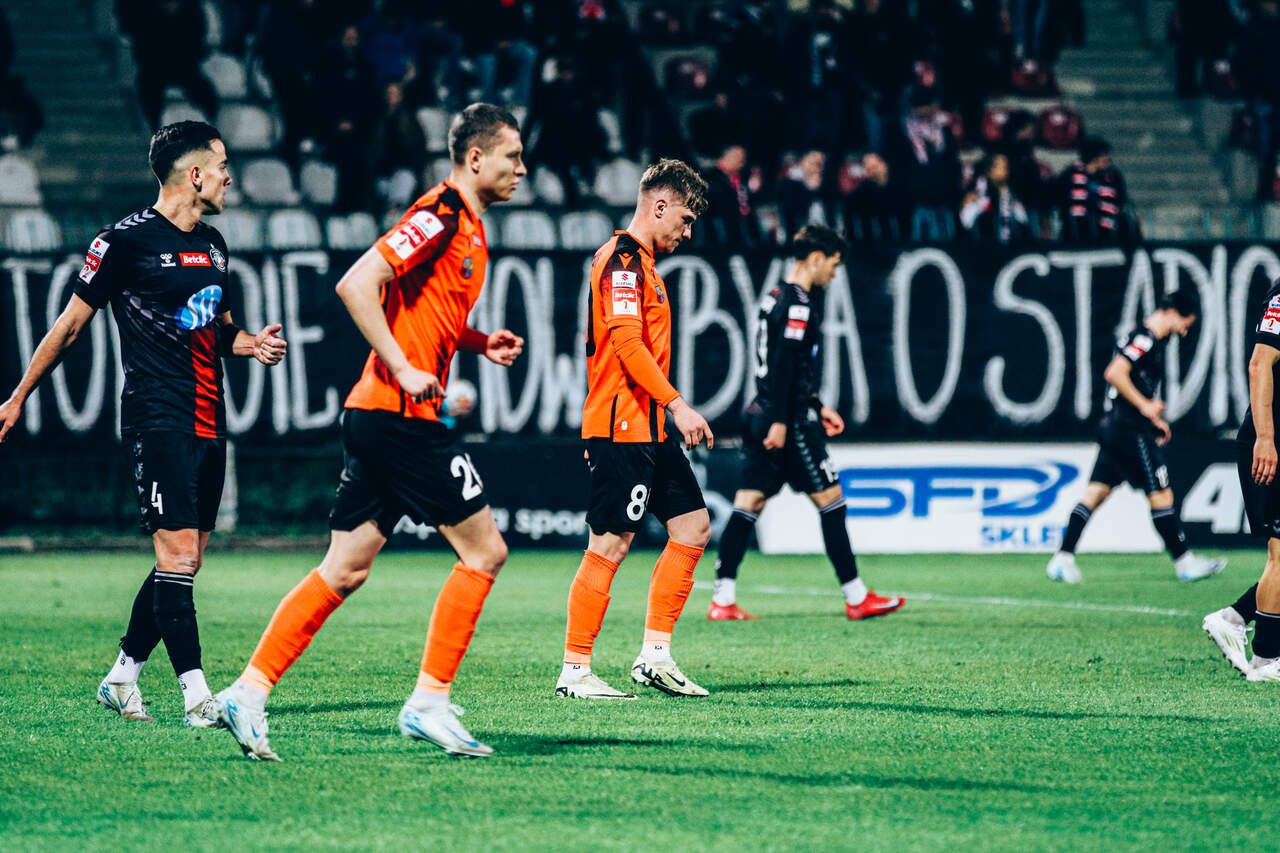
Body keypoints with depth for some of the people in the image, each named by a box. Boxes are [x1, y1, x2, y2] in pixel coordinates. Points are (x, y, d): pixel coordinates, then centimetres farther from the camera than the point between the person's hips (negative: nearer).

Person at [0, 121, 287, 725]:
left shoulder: (212, 244, 15)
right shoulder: (126, 240, -8)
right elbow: (72, 324, 0)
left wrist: (249, 344, 7)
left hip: (208, 421, 8)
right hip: (158, 419, -8)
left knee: (185, 562, 8)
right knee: (178, 556, -13)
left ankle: (122, 678, 21)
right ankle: (197, 697, -15)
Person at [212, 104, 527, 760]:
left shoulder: (469, 228, 18)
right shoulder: (440, 216, -12)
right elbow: (356, 285, -20)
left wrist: (478, 342, 14)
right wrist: (403, 369, -20)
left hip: (375, 416, 10)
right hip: (401, 413, -10)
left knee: (345, 570, 7)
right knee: (484, 550, -4)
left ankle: (248, 692, 5)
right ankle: (429, 702, -2)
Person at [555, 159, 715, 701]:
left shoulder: (641, 263, 20)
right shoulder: (623, 259, -12)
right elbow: (627, 341, -21)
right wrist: (678, 405, -23)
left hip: (649, 429, 11)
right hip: (622, 426, -11)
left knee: (693, 526, 9)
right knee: (610, 545, -9)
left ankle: (654, 655, 11)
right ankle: (575, 672, -5)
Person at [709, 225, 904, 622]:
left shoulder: (775, 298, 17)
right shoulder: (798, 303, -13)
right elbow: (784, 365, -20)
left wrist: (816, 406, 28)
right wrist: (780, 421, -23)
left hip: (762, 417, 9)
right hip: (789, 422, -9)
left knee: (749, 502, 4)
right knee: (830, 499, 0)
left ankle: (723, 600, -1)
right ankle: (856, 597, 5)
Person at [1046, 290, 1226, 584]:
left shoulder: (1149, 339, 18)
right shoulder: (1146, 339, -13)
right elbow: (1115, 373, -24)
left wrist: (1154, 419, 22)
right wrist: (1145, 405, -18)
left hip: (1114, 427, 10)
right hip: (1130, 430, -10)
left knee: (1096, 492, 5)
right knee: (1161, 494, -2)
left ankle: (1063, 559, 0)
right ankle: (1184, 563, 4)